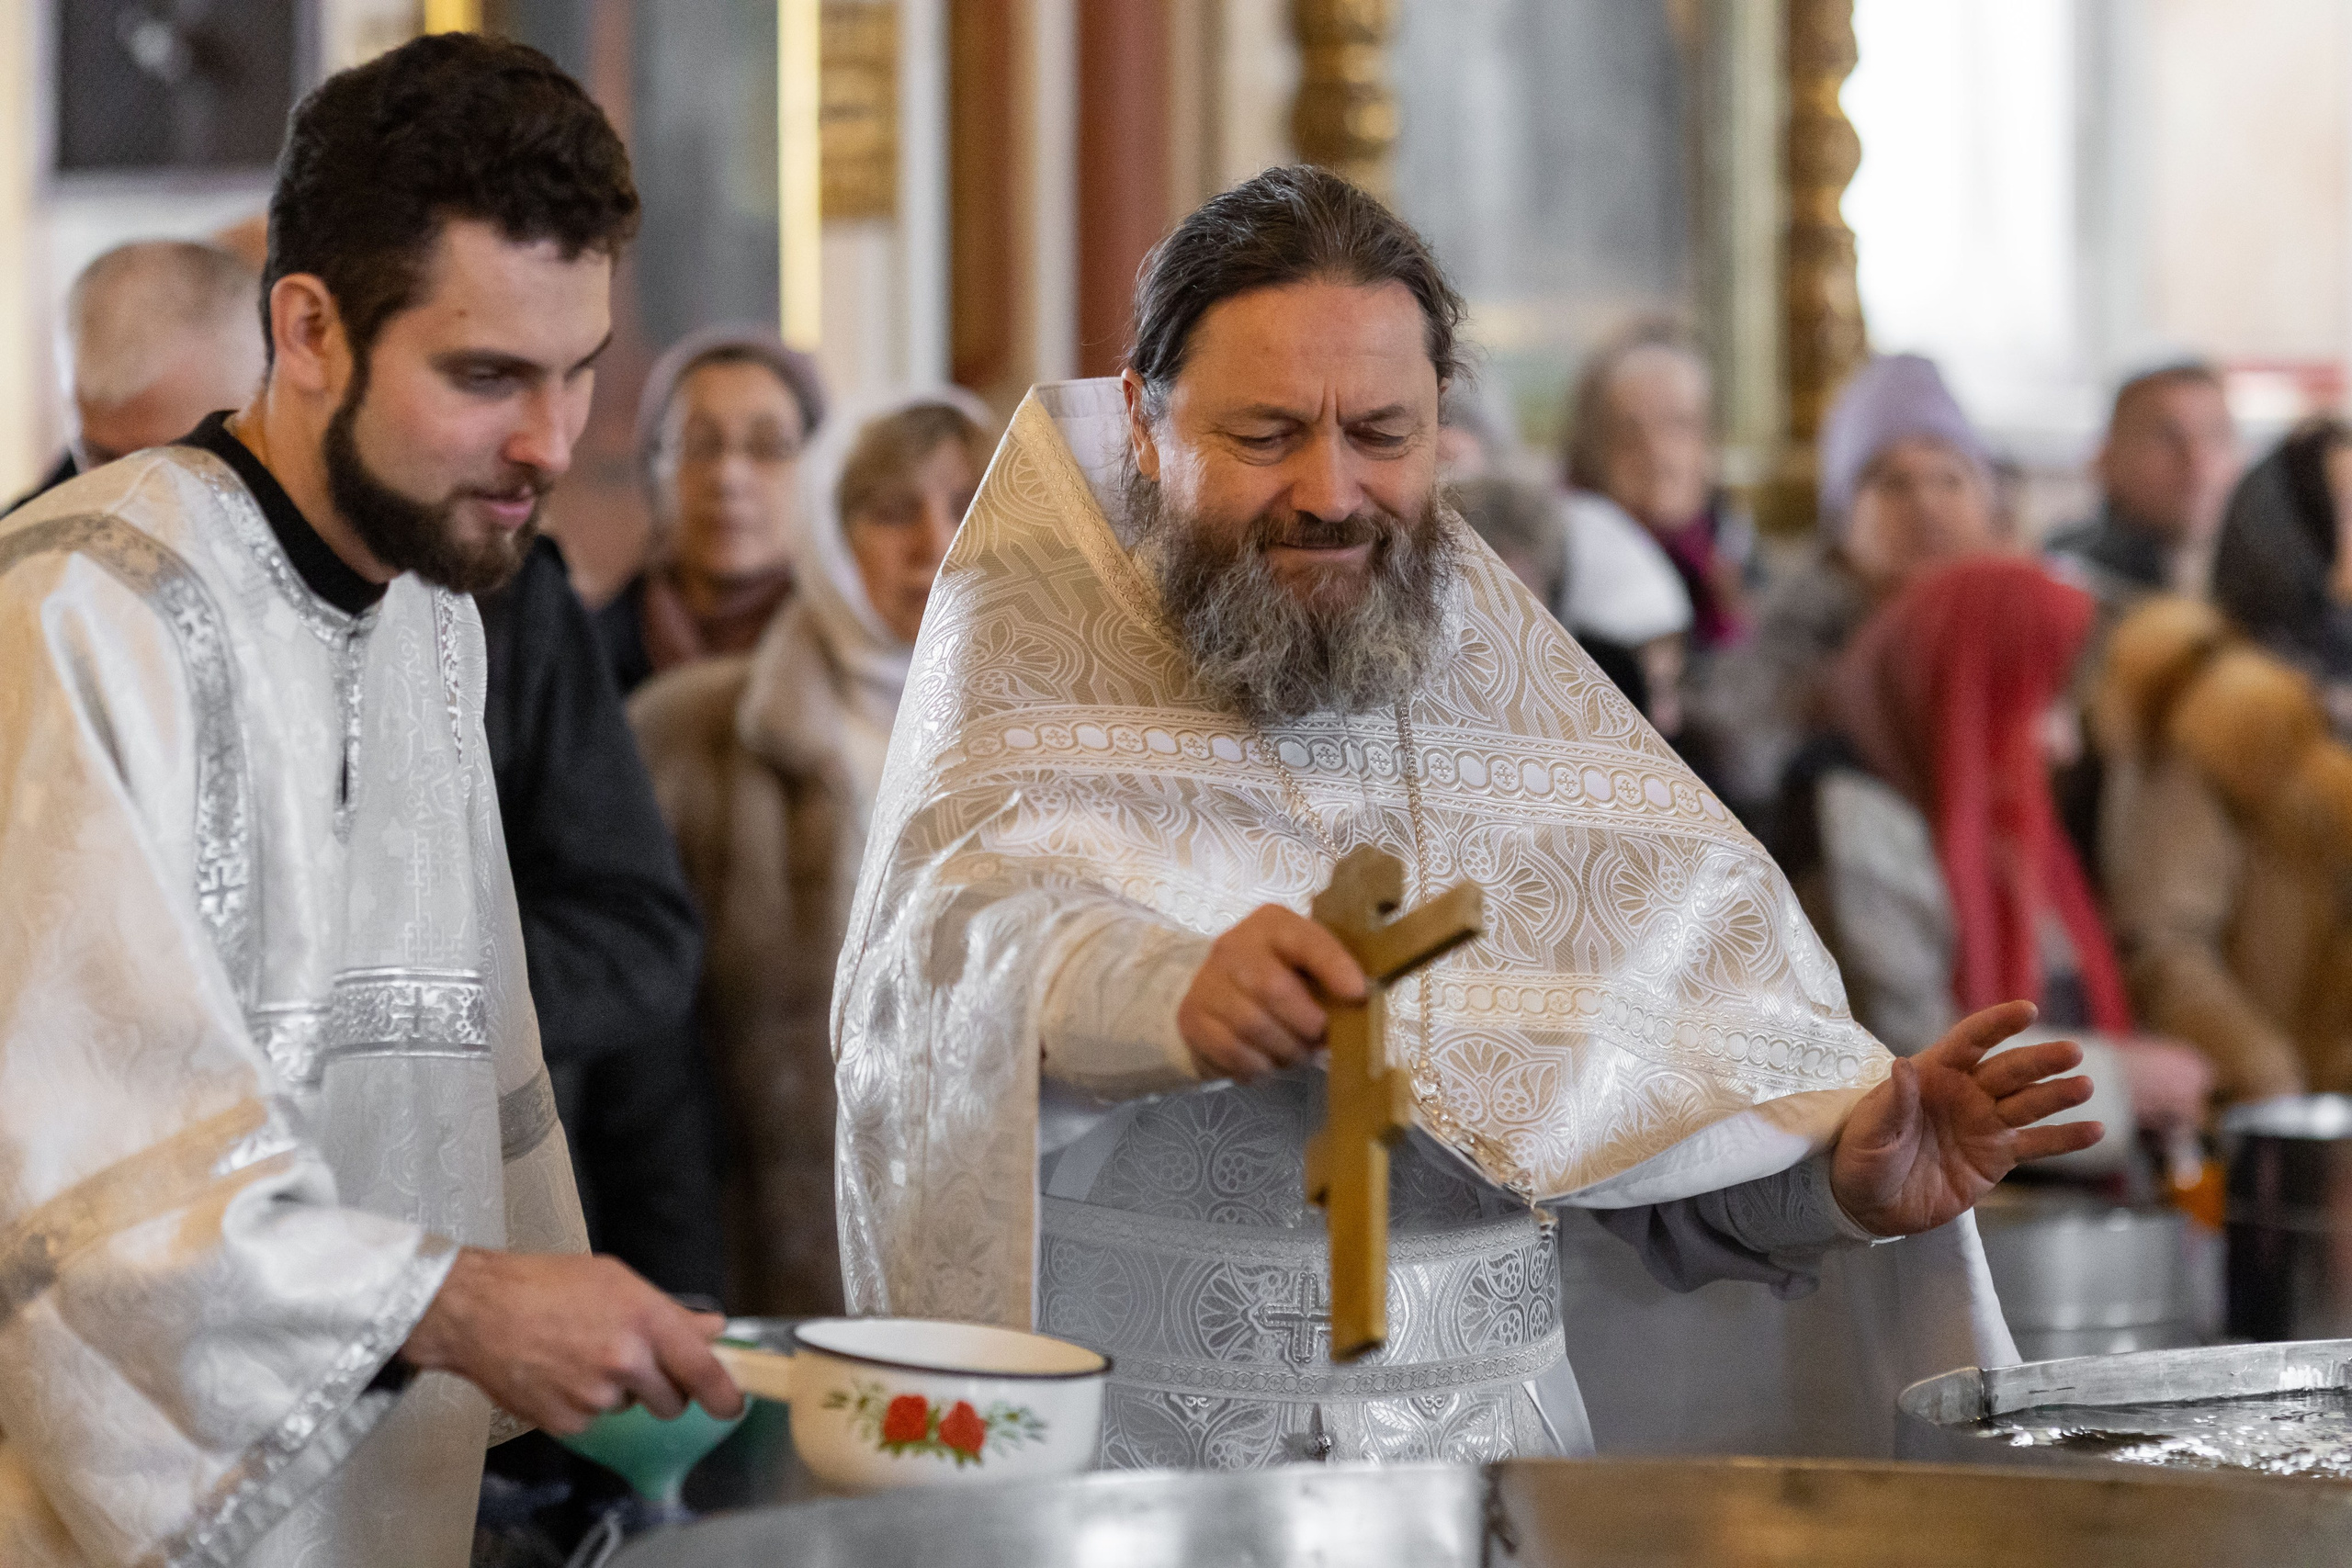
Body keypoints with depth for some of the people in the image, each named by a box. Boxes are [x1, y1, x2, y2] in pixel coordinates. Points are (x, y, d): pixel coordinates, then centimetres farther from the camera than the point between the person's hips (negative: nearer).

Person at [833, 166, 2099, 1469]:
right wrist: (1177, 996, -39)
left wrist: (1841, 1170, -13)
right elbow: (959, 938, -19)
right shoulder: (1030, 634, 0)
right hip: (1121, 1421, -2)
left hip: (1473, 1422, 3)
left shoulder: (1502, 668, 11)